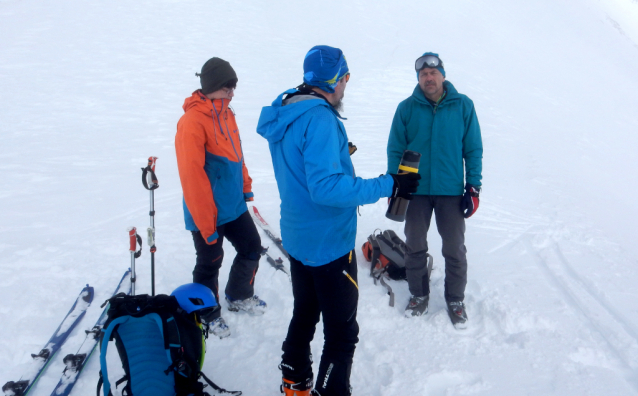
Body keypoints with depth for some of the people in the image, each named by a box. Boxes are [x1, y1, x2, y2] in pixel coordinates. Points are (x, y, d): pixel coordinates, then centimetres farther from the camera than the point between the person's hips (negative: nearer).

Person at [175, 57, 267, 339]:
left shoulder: (225, 113, 5)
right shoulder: (192, 122, -22)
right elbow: (192, 175, -23)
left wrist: (246, 186, 17)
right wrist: (206, 224, -20)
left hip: (234, 205, 8)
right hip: (208, 213, -8)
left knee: (252, 247, 18)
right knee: (209, 263, 8)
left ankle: (239, 296, 42)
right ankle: (208, 314, 30)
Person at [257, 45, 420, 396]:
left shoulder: (285, 114, 6)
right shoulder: (319, 118, -23)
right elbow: (326, 187, -32)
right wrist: (388, 185, -27)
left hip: (298, 238, 10)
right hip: (329, 243, -9)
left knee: (305, 315, 24)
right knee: (342, 332, 5)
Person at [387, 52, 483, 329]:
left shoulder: (463, 106, -4)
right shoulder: (407, 108, -3)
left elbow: (473, 149, 0)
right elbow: (395, 150, 1)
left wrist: (474, 187, -4)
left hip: (451, 191, -1)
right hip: (415, 191, 1)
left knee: (454, 250, 8)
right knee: (415, 246, 14)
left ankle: (455, 300, 26)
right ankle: (419, 295, 32)